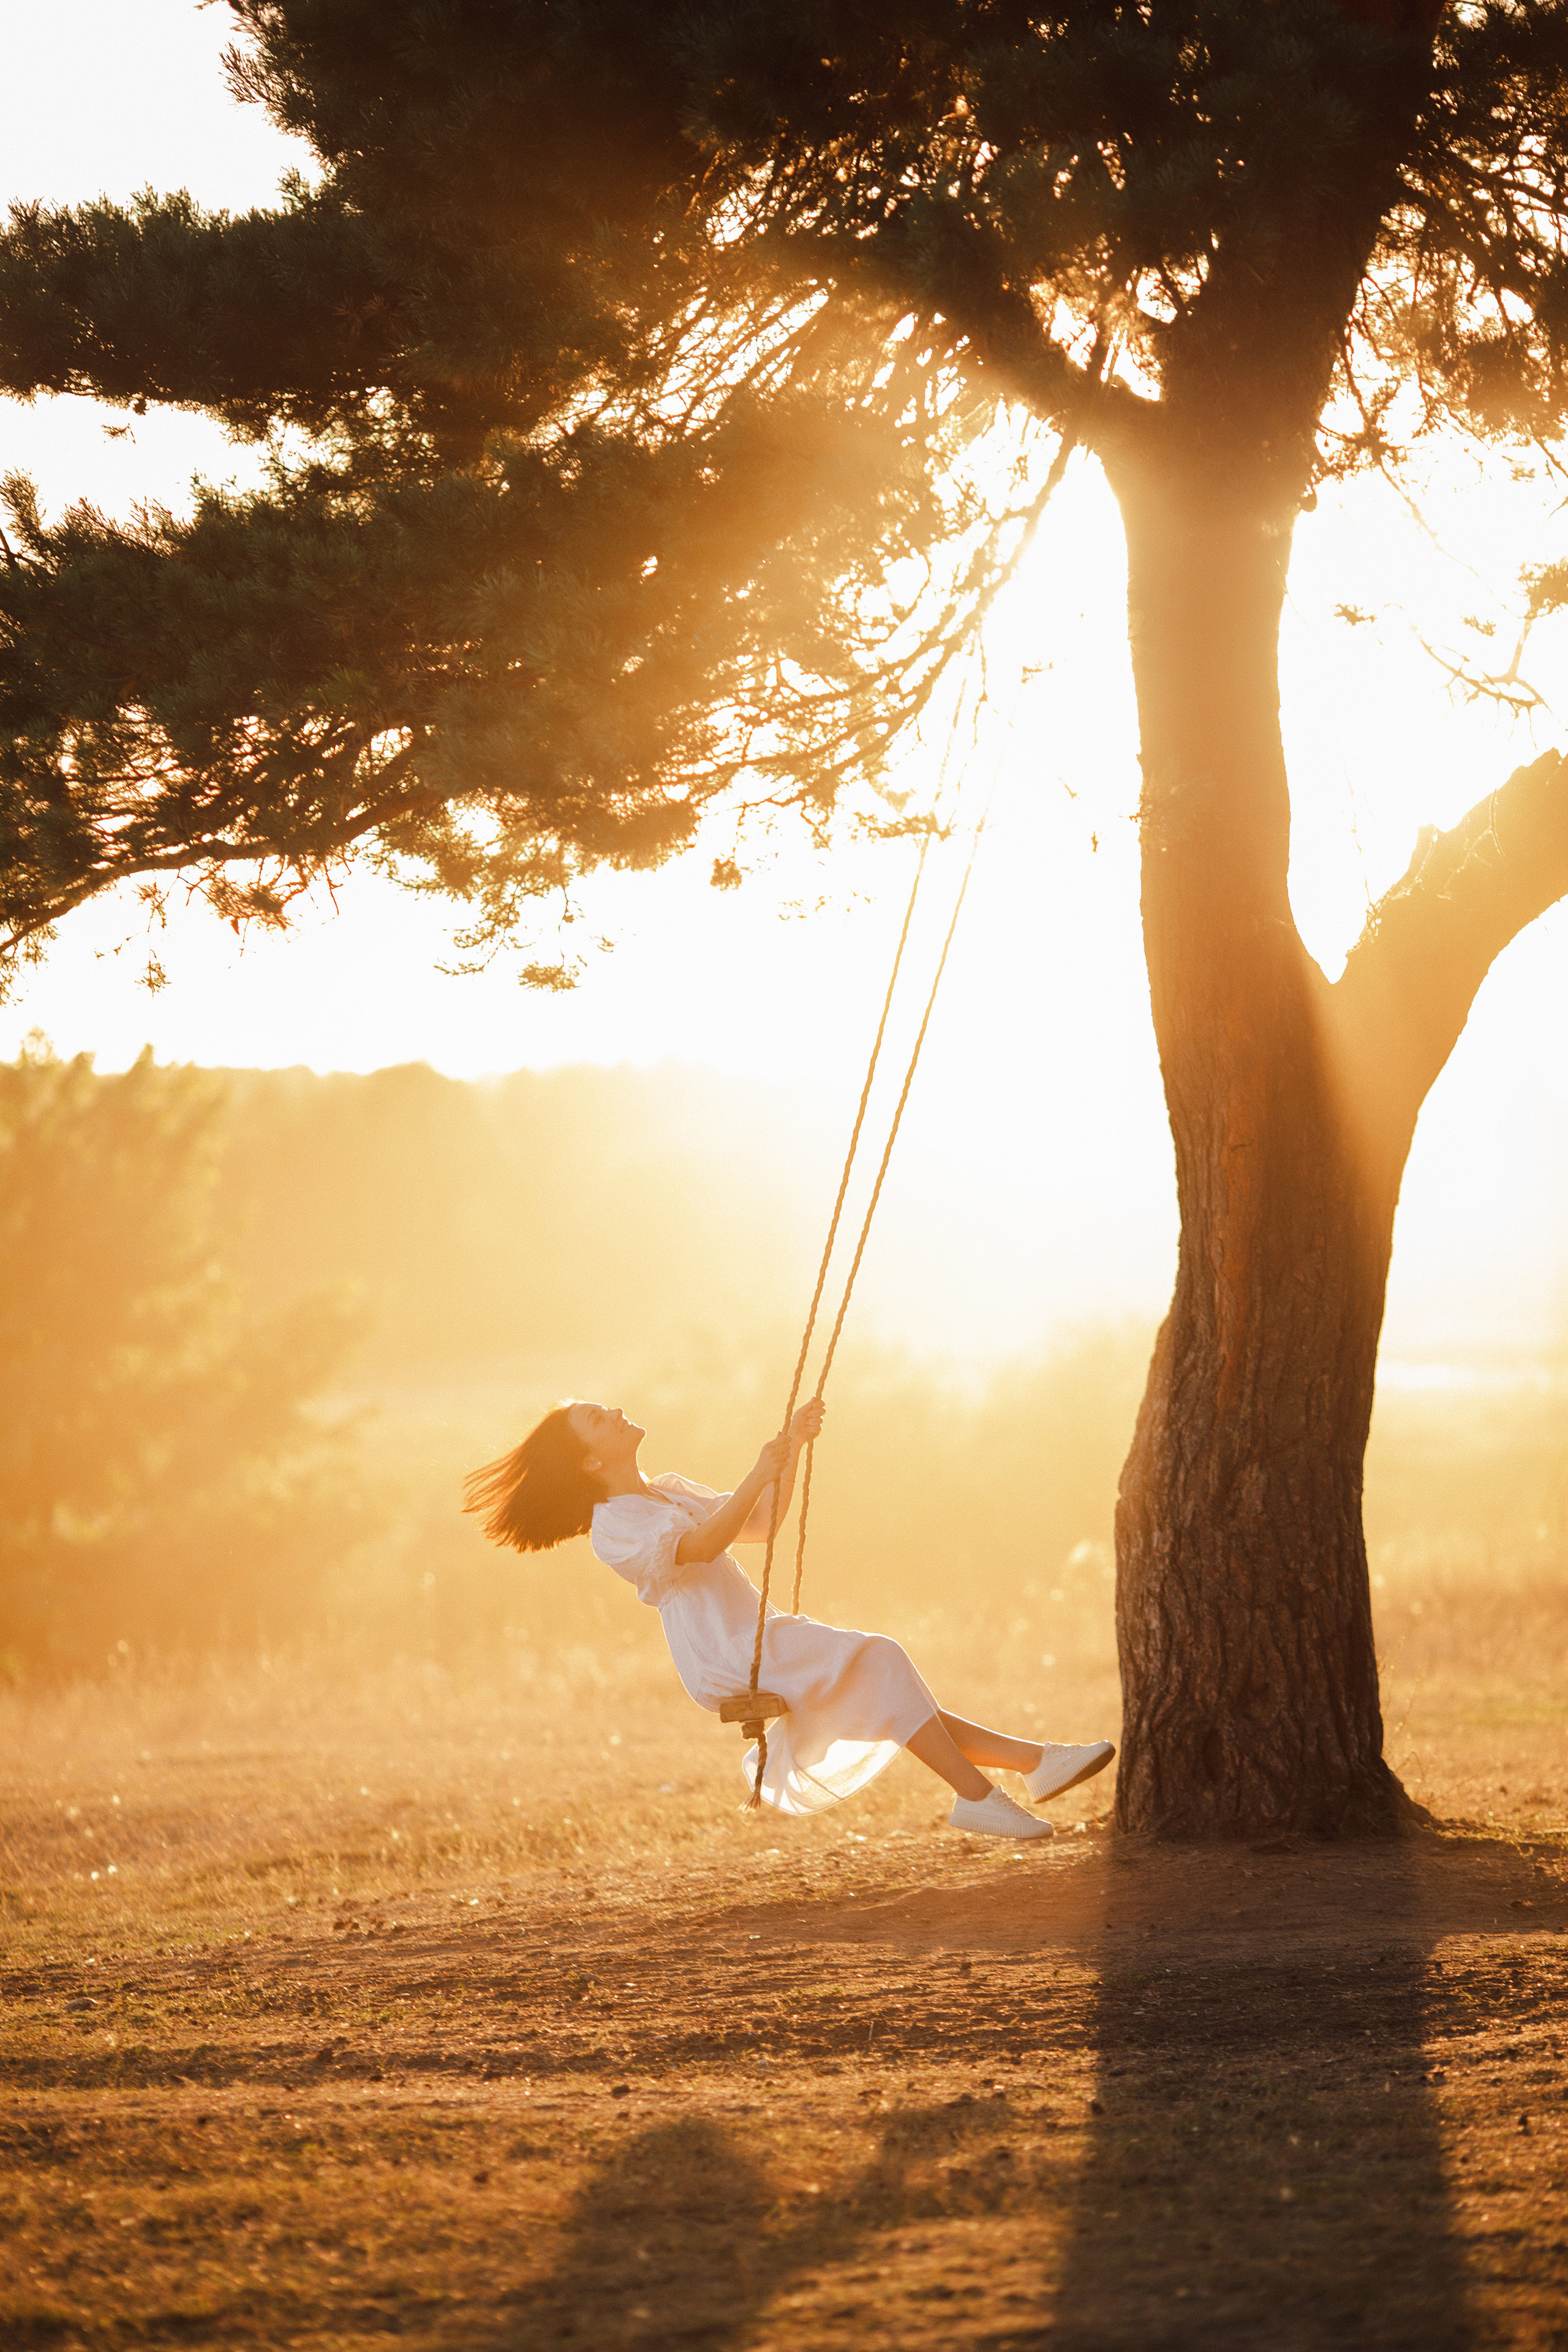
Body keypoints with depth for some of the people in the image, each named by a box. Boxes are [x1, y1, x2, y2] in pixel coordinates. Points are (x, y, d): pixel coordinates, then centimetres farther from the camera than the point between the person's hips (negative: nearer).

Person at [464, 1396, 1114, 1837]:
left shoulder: (667, 1491, 21)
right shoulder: (613, 1526, -10)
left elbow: (761, 1523, 24)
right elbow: (699, 1545, -26)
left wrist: (792, 1447, 13)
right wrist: (758, 1475, -34)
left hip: (759, 1642, 9)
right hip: (724, 1661, -9)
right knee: (878, 1661, -21)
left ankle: (1035, 1760, -8)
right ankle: (974, 1794, -24)